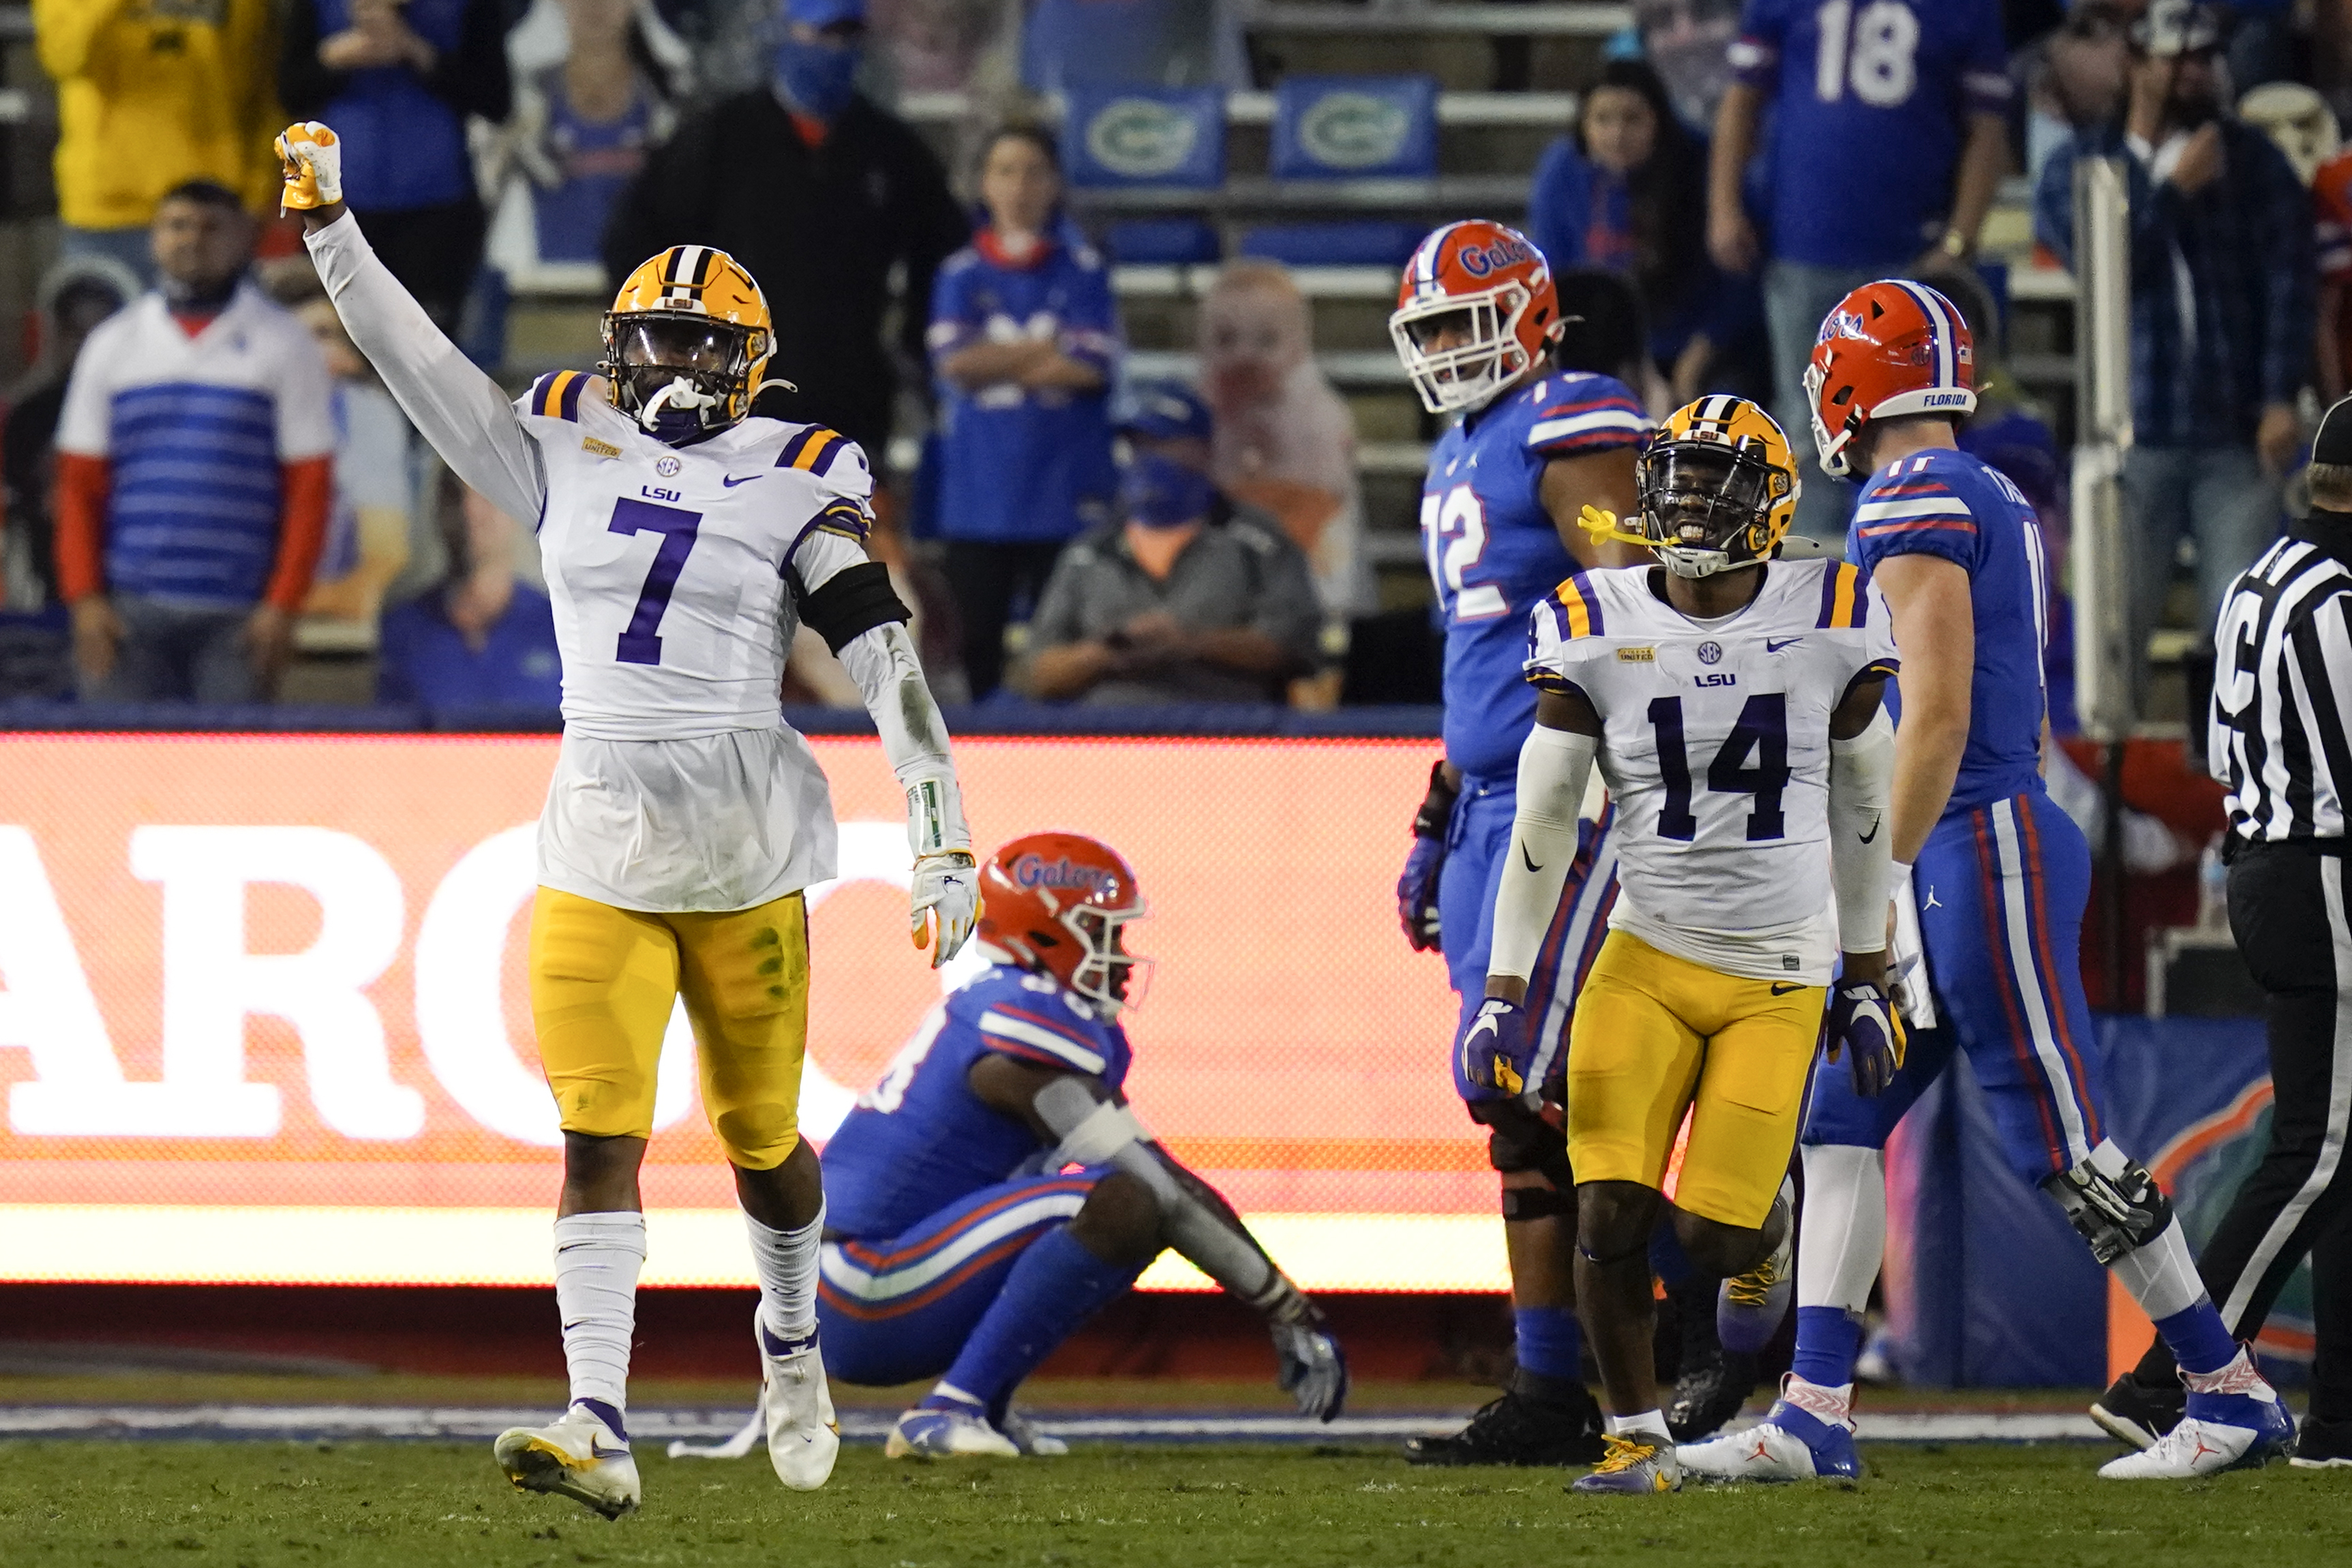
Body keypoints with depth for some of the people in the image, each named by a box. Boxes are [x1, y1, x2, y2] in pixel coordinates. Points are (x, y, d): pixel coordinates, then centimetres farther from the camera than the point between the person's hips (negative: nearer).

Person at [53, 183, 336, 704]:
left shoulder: (284, 345, 6)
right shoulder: (113, 345, 13)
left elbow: (309, 486, 2)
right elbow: (78, 485, 11)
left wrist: (283, 604, -7)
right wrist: (84, 599, 0)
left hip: (237, 618, -2)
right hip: (130, 611, 2)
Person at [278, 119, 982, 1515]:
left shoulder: (794, 482, -1)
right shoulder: (570, 452, 8)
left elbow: (889, 665, -5)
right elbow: (420, 363, 6)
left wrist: (944, 840, -11)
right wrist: (326, 221, -2)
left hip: (745, 848, -2)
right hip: (600, 847, 2)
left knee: (761, 1139, 10)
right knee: (600, 1137, -10)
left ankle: (793, 1342, 40)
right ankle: (600, 1431, -17)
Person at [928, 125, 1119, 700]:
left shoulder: (1083, 270, 4)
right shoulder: (961, 275, 8)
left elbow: (1091, 367, -7)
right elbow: (955, 361, -6)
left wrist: (993, 361, -5)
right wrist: (1048, 350, -6)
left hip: (1067, 495, -2)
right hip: (981, 493, 2)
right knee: (978, 643, 3)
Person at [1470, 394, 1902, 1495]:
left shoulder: (1829, 624, -3)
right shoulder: (1597, 631, -3)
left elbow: (1865, 811, 9)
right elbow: (1542, 825, 3)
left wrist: (1867, 982, 11)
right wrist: (1503, 994, 0)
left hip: (1778, 978, -1)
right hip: (1645, 959, 1)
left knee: (1716, 1233, -9)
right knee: (1610, 1211, -12)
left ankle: (1768, 1227, 29)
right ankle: (1638, 1437, 7)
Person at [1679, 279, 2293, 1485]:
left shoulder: (1913, 507, -14)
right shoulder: (2000, 504, 16)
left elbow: (1938, 716, -21)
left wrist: (1884, 885, -18)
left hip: (1972, 846, -10)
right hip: (1972, 853, 10)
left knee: (2065, 1148, -4)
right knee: (1840, 1121, 7)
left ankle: (2232, 1396, 4)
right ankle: (1813, 1418, 2)